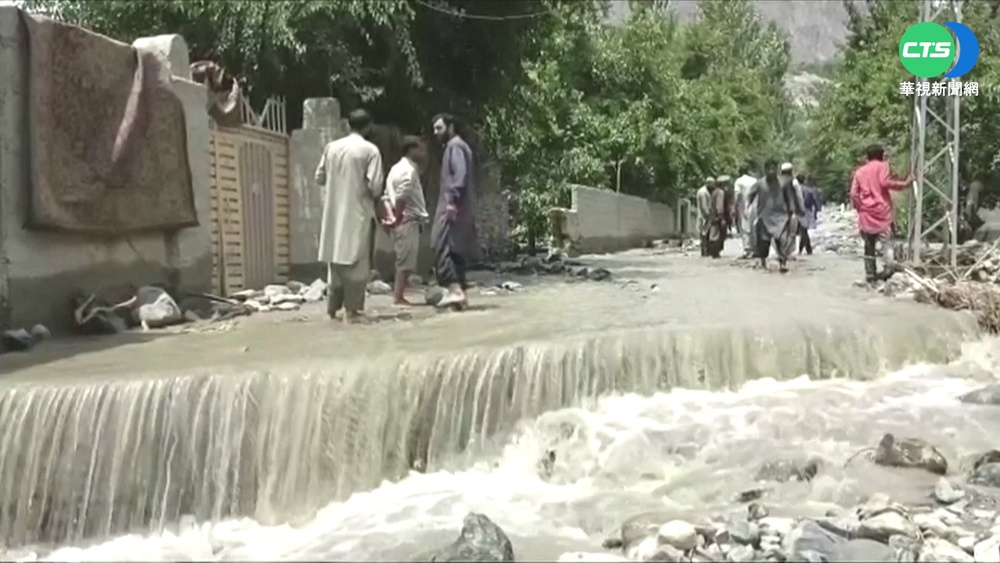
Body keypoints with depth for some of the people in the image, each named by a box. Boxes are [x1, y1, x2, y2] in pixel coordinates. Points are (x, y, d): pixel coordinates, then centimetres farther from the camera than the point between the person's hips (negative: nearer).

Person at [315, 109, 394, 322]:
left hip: (334, 212, 5)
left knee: (336, 259, 13)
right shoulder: (370, 150, -7)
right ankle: (352, 309, -1)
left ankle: (333, 306, 17)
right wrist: (379, 199, 7)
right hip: (358, 212, -5)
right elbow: (374, 184, -13)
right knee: (357, 261, 0)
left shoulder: (331, 147, 6)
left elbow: (319, 178, 10)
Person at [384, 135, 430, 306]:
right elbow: (401, 198, -22)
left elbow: (389, 196, 17)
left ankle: (398, 295, 15)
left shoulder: (398, 168, 19)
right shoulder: (409, 170, -13)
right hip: (408, 221, -10)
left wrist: (393, 217, 13)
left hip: (404, 221, 10)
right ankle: (398, 297, -6)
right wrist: (398, 218, -14)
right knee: (406, 261, -8)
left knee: (404, 261, 13)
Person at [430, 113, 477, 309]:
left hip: (453, 208, -10)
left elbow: (460, 174, -20)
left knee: (443, 247, -15)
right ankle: (459, 291, 9)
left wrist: (452, 201, -26)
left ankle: (454, 290, -21)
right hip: (460, 209, 10)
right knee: (456, 250, 9)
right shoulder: (454, 146, 24)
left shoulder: (455, 146, -6)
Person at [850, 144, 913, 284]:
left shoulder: (860, 171, 15)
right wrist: (905, 183, -6)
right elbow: (885, 182, -13)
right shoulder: (882, 166, 4)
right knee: (886, 240, -10)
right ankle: (889, 264, -30)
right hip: (881, 210, -4)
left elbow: (854, 193, 7)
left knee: (869, 245, 9)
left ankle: (870, 274, 7)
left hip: (866, 213, 4)